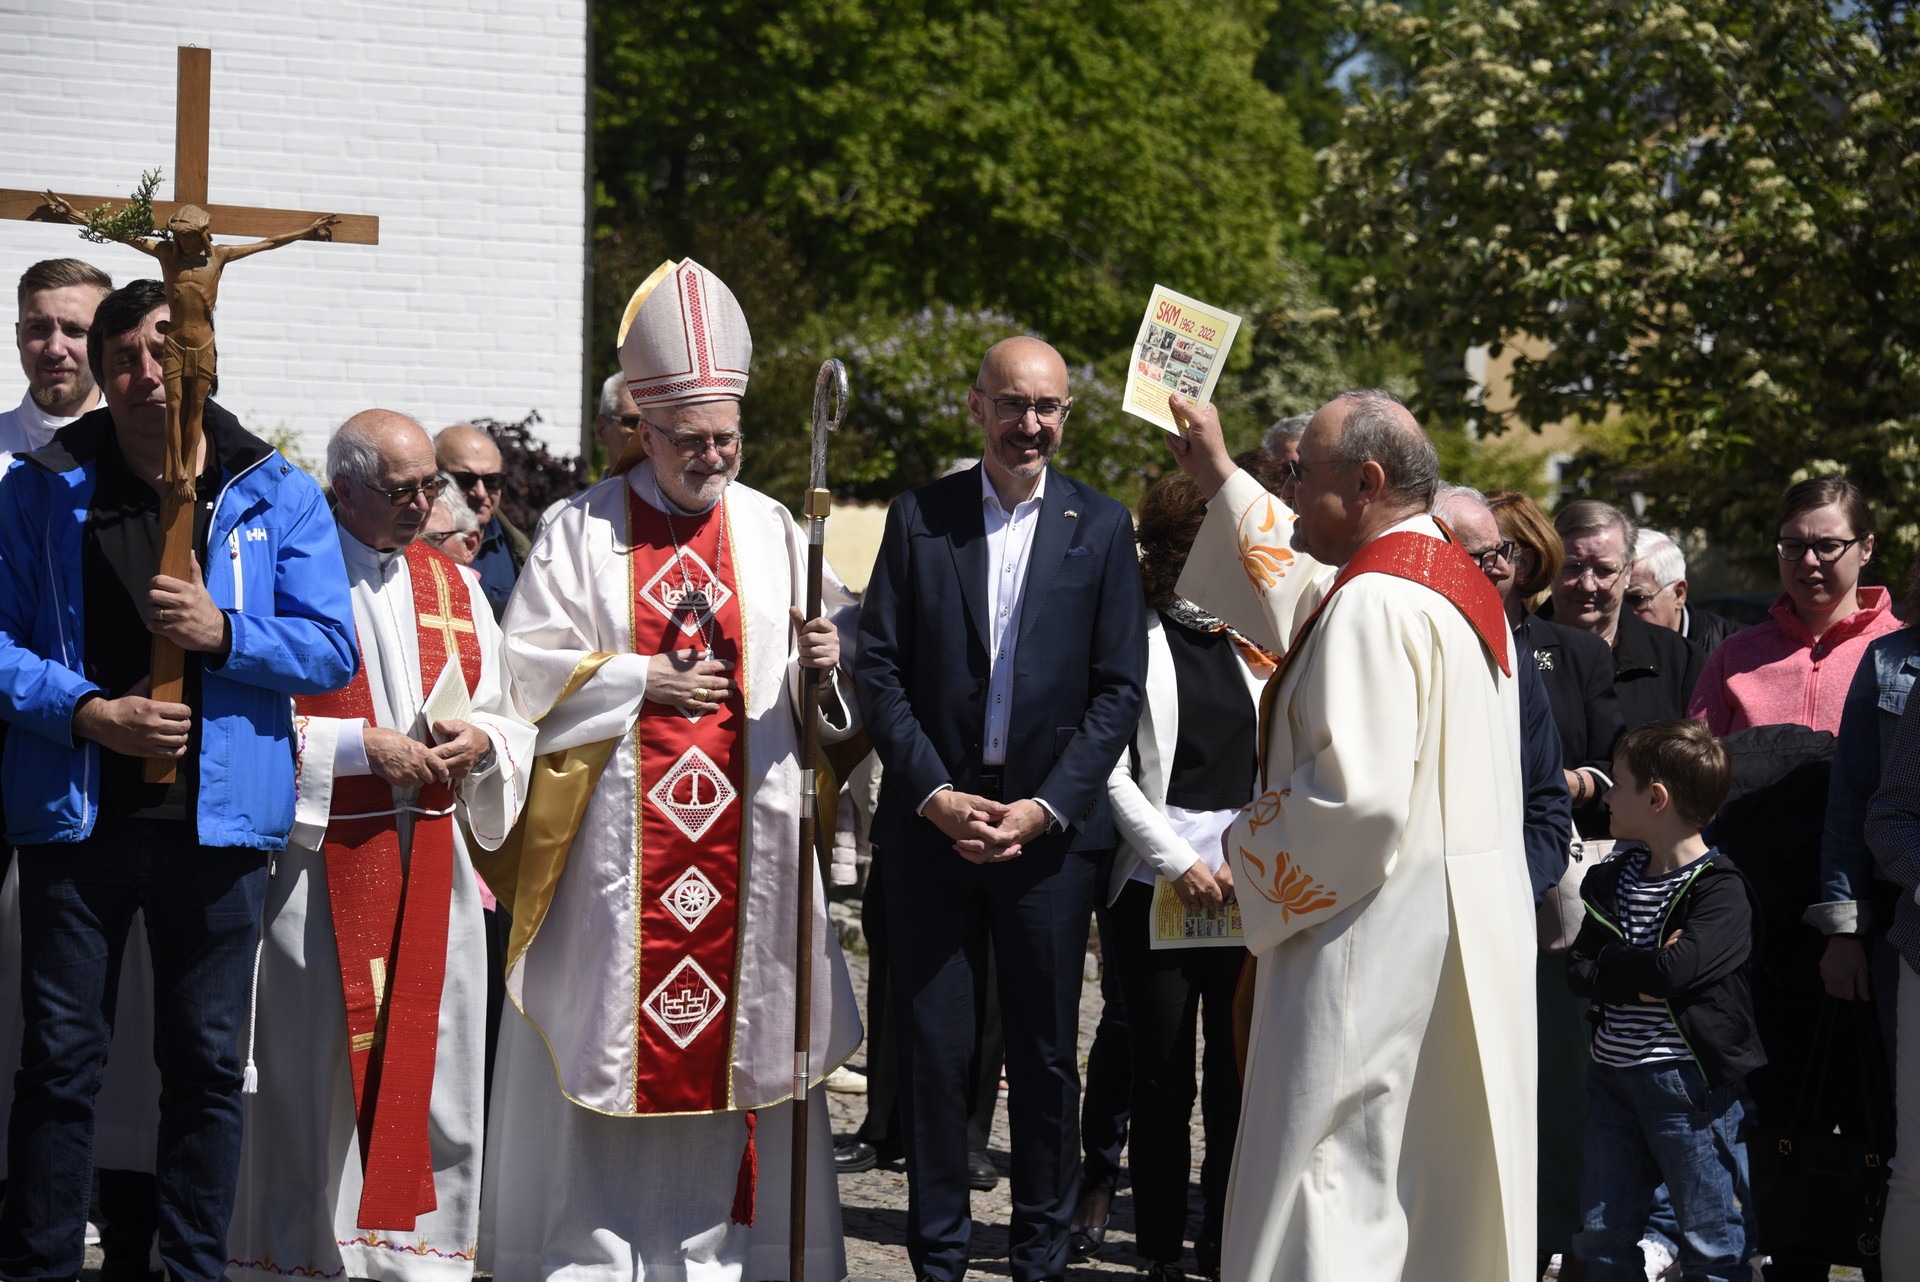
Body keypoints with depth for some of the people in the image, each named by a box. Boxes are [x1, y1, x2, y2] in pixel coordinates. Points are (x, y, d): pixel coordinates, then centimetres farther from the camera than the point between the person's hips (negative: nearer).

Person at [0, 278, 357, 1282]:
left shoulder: (277, 497, 3)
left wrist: (224, 633, -16)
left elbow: (333, 650, 0)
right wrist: (87, 712, -14)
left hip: (217, 816, 1)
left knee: (208, 1063, 7)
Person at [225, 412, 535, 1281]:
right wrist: (363, 746, -15)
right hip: (318, 859, -5)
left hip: (432, 861, 5)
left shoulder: (455, 586, 15)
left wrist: (480, 745, -5)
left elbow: (513, 719, 17)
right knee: (313, 1069, -2)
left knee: (432, 1059, 5)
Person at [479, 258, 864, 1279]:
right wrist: (642, 679, -9)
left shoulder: (773, 533, 10)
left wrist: (824, 663, -14)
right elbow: (530, 666, -1)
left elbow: (837, 698, 8)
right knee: (604, 1030, 0)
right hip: (615, 835, -2)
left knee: (734, 1033, 2)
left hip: (744, 832, 2)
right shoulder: (585, 531, 4)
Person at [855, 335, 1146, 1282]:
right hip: (932, 821, 0)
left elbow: (1118, 690, 1)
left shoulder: (1101, 528, 4)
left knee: (1046, 1054, 6)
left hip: (1049, 828, 0)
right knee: (933, 1047, 2)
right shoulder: (918, 518, 4)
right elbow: (878, 668, 1)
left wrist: (1043, 807, -9)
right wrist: (933, 795, -9)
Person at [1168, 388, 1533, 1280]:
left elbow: (1358, 797, -25)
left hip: (1379, 946, -10)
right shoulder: (1461, 586, 14)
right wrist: (1221, 478, 39)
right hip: (1470, 936, 10)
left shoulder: (1375, 603, -18)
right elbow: (1306, 606, 33)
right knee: (1438, 1197, 13)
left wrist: (1248, 847, -8)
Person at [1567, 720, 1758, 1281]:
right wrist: (1642, 976, -16)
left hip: (1687, 1081, -7)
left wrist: (1613, 960, -9)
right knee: (1601, 1237, 11)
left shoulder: (1722, 890, -12)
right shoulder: (1614, 877, 10)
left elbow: (1675, 969, -26)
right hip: (1612, 1075, 7)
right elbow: (1579, 970, 0)